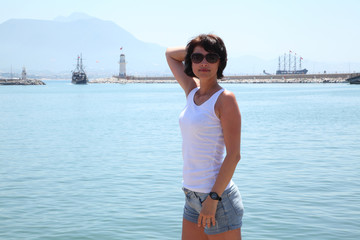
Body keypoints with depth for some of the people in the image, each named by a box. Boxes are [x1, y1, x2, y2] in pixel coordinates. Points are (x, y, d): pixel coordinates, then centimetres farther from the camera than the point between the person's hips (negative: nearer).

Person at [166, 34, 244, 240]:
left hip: (218, 196, -7)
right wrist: (196, 51, 9)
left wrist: (213, 198, -19)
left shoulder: (225, 99, -11)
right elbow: (170, 54, 24)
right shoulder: (192, 91, 8)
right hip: (193, 196, 8)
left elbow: (233, 155, -16)